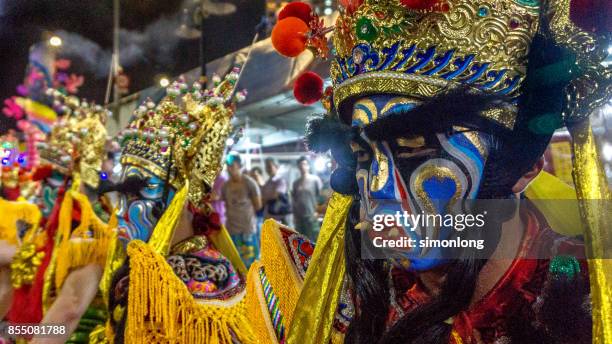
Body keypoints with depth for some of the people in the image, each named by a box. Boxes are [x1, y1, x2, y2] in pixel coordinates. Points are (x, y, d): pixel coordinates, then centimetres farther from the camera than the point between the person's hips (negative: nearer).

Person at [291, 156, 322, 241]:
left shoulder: (315, 180, -1)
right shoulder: (296, 183, 12)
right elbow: (294, 199, 15)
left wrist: (317, 212, -11)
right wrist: (294, 215, 8)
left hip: (311, 216, -5)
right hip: (299, 217, 5)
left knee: (313, 241, -5)